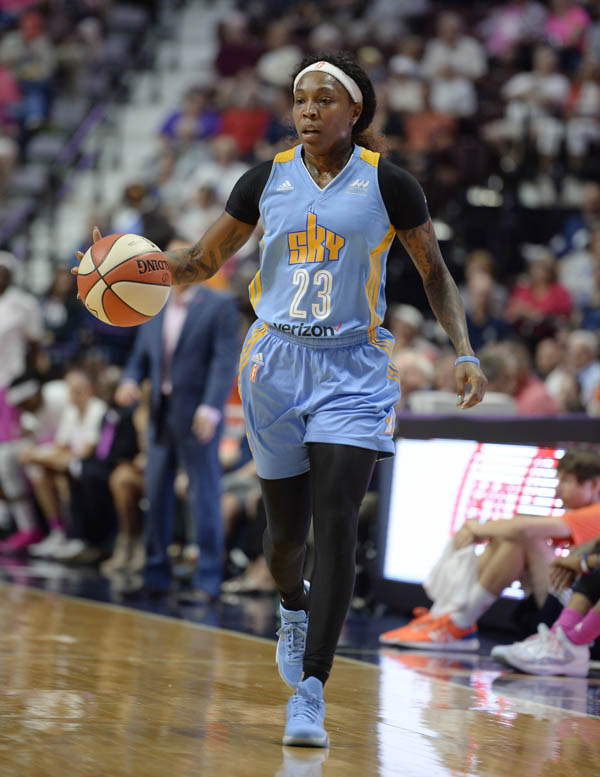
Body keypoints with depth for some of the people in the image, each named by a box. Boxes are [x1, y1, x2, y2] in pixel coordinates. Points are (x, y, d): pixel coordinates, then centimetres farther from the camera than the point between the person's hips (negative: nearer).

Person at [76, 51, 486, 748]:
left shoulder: (387, 184, -4)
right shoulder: (266, 181, 3)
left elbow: (435, 275, 5)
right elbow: (203, 261, 11)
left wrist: (464, 353, -6)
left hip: (352, 372, -3)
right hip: (275, 363, 3)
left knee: (336, 527, -15)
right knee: (286, 528, 10)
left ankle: (310, 692, -14)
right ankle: (294, 609, 45)